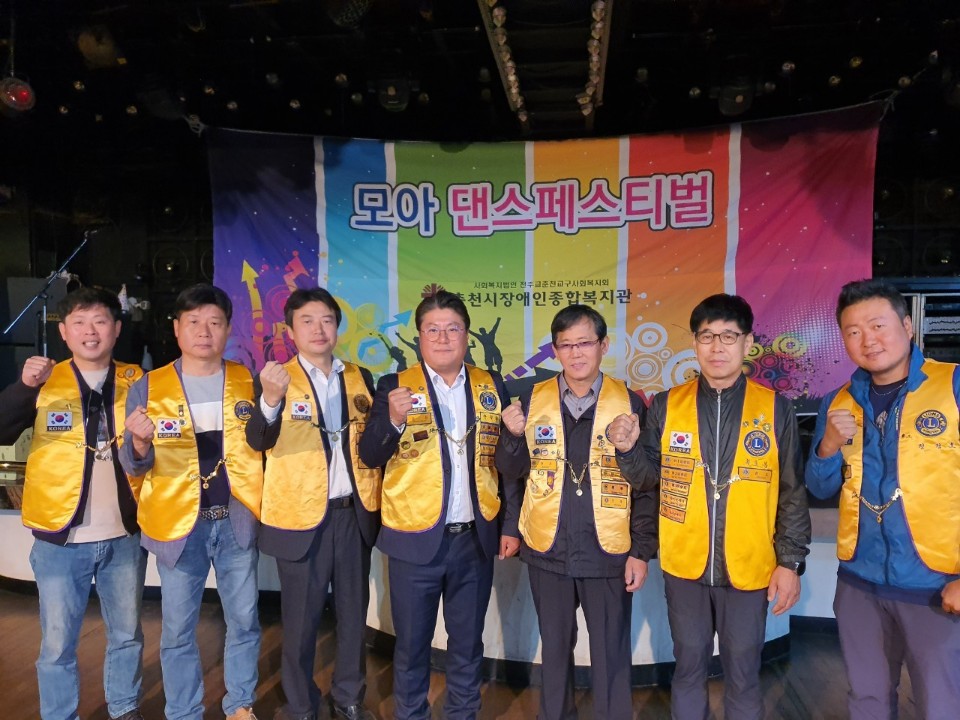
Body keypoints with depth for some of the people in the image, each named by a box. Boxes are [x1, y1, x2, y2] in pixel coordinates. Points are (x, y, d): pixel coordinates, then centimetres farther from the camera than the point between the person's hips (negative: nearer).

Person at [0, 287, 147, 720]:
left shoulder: (138, 383, 2)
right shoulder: (43, 384, -1)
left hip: (124, 536, 2)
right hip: (60, 539, -1)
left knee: (127, 635, 16)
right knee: (57, 644, 9)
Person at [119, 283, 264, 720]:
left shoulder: (248, 384, 2)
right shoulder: (148, 388, -1)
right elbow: (134, 466, -2)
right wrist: (140, 442, -24)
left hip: (237, 519, 1)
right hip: (178, 522, -1)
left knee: (244, 621, 12)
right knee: (177, 629, 11)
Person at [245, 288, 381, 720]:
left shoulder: (360, 378, 7)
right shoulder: (276, 380, -5)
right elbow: (257, 441, -21)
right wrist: (270, 400, -40)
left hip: (355, 514, 4)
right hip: (302, 517, -3)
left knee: (353, 613, 16)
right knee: (301, 619, 9)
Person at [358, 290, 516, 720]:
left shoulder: (492, 388, 3)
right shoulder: (396, 387, -4)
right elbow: (369, 456, -9)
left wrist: (511, 525, 3)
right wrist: (394, 420, -27)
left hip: (476, 539, 2)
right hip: (415, 540, -2)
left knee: (467, 643, 18)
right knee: (412, 643, 14)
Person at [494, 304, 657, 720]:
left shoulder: (629, 403, -5)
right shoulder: (533, 400, -1)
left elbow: (647, 486, -2)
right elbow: (511, 472, 2)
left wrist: (642, 550, -6)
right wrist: (514, 436, -16)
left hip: (608, 553, -2)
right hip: (547, 550, 2)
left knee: (611, 655, 10)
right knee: (554, 649, 18)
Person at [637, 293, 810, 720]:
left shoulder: (775, 409, -3)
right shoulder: (666, 405, -1)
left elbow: (793, 493, 1)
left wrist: (790, 561, -1)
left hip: (749, 568, -1)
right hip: (684, 565, 1)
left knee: (743, 673, 14)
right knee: (689, 667, 16)